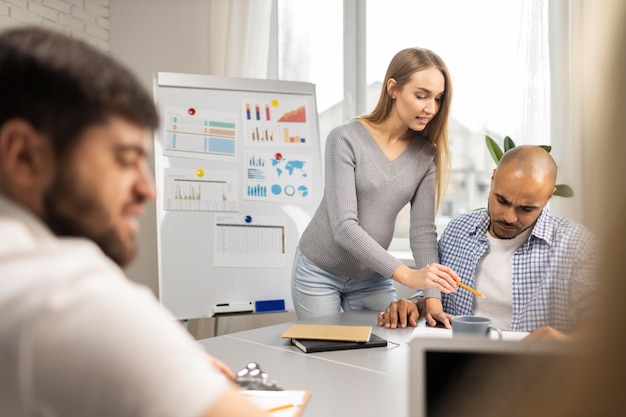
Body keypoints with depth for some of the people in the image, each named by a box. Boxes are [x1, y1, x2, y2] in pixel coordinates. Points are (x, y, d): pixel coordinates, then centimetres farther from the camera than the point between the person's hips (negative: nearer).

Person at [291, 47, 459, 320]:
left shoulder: (425, 154, -6)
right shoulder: (346, 139, -20)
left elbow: (423, 230, -9)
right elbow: (344, 226, -27)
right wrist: (407, 276, -36)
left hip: (372, 279, 4)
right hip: (320, 272, -4)